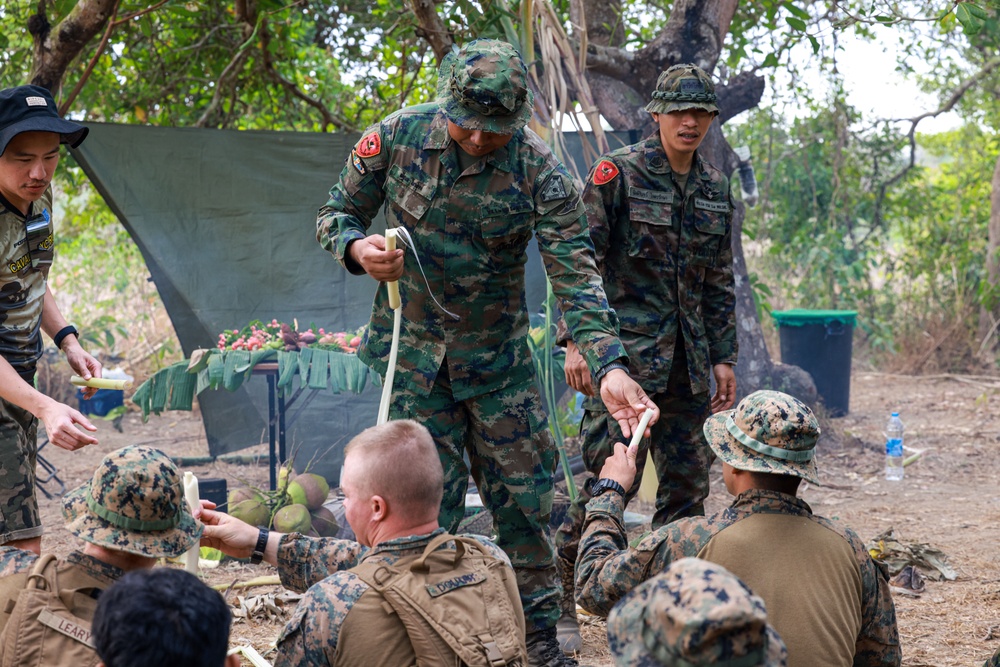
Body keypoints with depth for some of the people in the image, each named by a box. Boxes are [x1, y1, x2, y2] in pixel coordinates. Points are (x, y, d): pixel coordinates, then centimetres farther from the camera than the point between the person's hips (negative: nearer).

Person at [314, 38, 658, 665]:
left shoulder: (539, 171, -15)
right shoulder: (396, 136, -11)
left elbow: (576, 276, -19)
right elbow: (336, 214, 2)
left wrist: (609, 366, -31)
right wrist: (358, 248, -23)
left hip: (499, 354, 1)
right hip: (413, 349, 0)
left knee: (525, 495, 5)